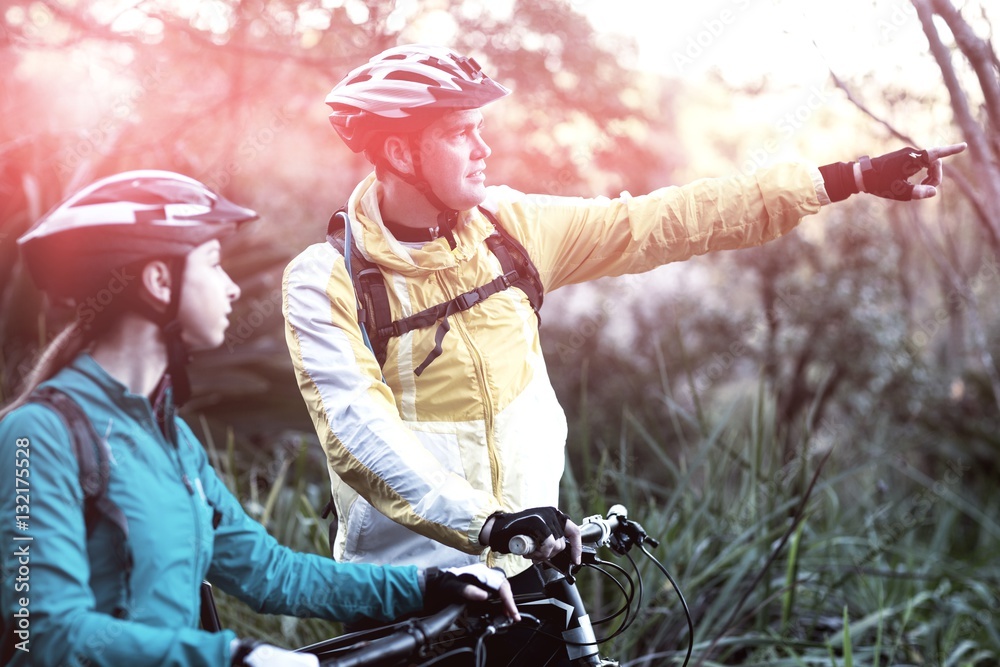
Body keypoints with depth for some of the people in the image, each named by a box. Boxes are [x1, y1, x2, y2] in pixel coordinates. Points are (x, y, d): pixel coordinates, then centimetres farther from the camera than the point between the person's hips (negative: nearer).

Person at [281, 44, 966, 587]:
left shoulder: (507, 225, -2)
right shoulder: (326, 280, -14)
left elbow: (662, 223, -2)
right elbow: (362, 436, -24)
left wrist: (851, 178, -4)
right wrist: (486, 521, -38)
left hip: (526, 565, 4)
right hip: (408, 586, -4)